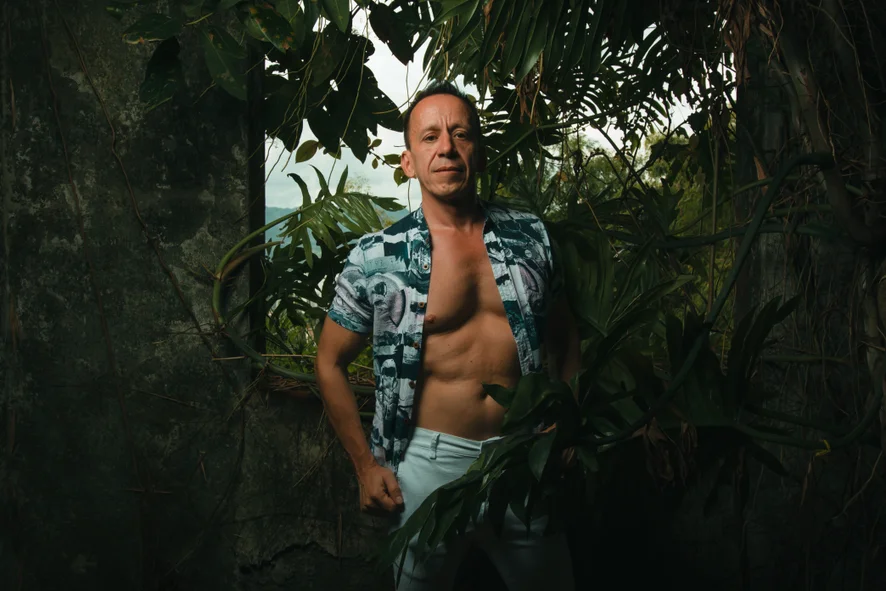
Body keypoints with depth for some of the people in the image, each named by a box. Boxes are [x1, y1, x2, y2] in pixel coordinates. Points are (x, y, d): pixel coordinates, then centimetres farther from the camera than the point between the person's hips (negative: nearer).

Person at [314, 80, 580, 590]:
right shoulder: (375, 259, -7)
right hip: (428, 462, -2)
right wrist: (367, 466, -1)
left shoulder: (530, 237, 2)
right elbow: (331, 363, 1)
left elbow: (563, 331, 14)